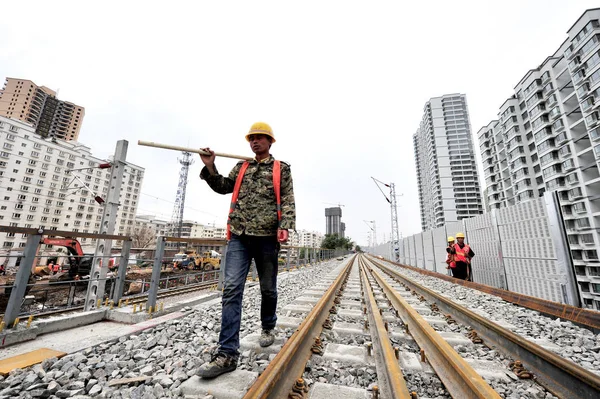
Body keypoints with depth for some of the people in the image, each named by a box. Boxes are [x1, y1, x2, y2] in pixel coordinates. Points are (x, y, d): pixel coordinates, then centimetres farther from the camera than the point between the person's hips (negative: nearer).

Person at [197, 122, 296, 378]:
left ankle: (268, 327, 38)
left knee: (268, 289, 12)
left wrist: (285, 226, -17)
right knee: (231, 290, -6)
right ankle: (227, 354, 2)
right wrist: (210, 168, 2)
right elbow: (223, 187, 17)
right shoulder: (241, 167, 19)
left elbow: (288, 200, -2)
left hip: (267, 237, -2)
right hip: (239, 236, 3)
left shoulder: (281, 168, 8)